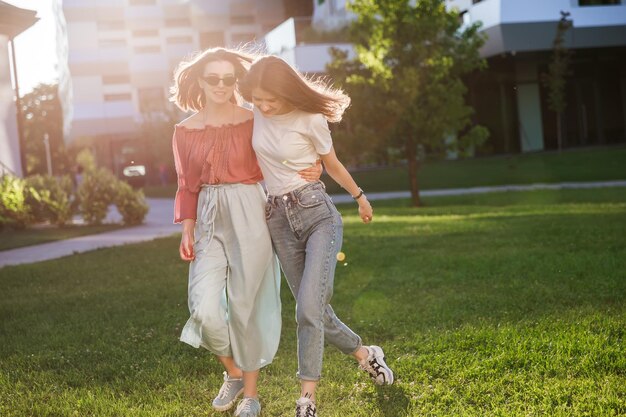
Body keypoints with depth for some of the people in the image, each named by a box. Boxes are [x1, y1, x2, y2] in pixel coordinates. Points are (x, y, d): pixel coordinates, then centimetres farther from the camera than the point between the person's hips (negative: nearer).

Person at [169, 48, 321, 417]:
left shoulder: (253, 120, 0)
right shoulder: (186, 131, 7)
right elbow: (187, 186, 10)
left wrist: (310, 173, -9)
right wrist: (187, 230, 2)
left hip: (249, 219, -2)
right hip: (210, 221, 2)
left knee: (247, 306, 2)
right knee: (205, 308, -10)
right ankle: (233, 372, 19)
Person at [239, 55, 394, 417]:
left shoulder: (310, 119, -10)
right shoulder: (255, 114, 0)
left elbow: (333, 165, 7)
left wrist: (360, 197, 19)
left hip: (318, 213, -5)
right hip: (279, 220, 5)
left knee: (309, 308, -18)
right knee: (315, 310, 7)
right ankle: (364, 353, 32)